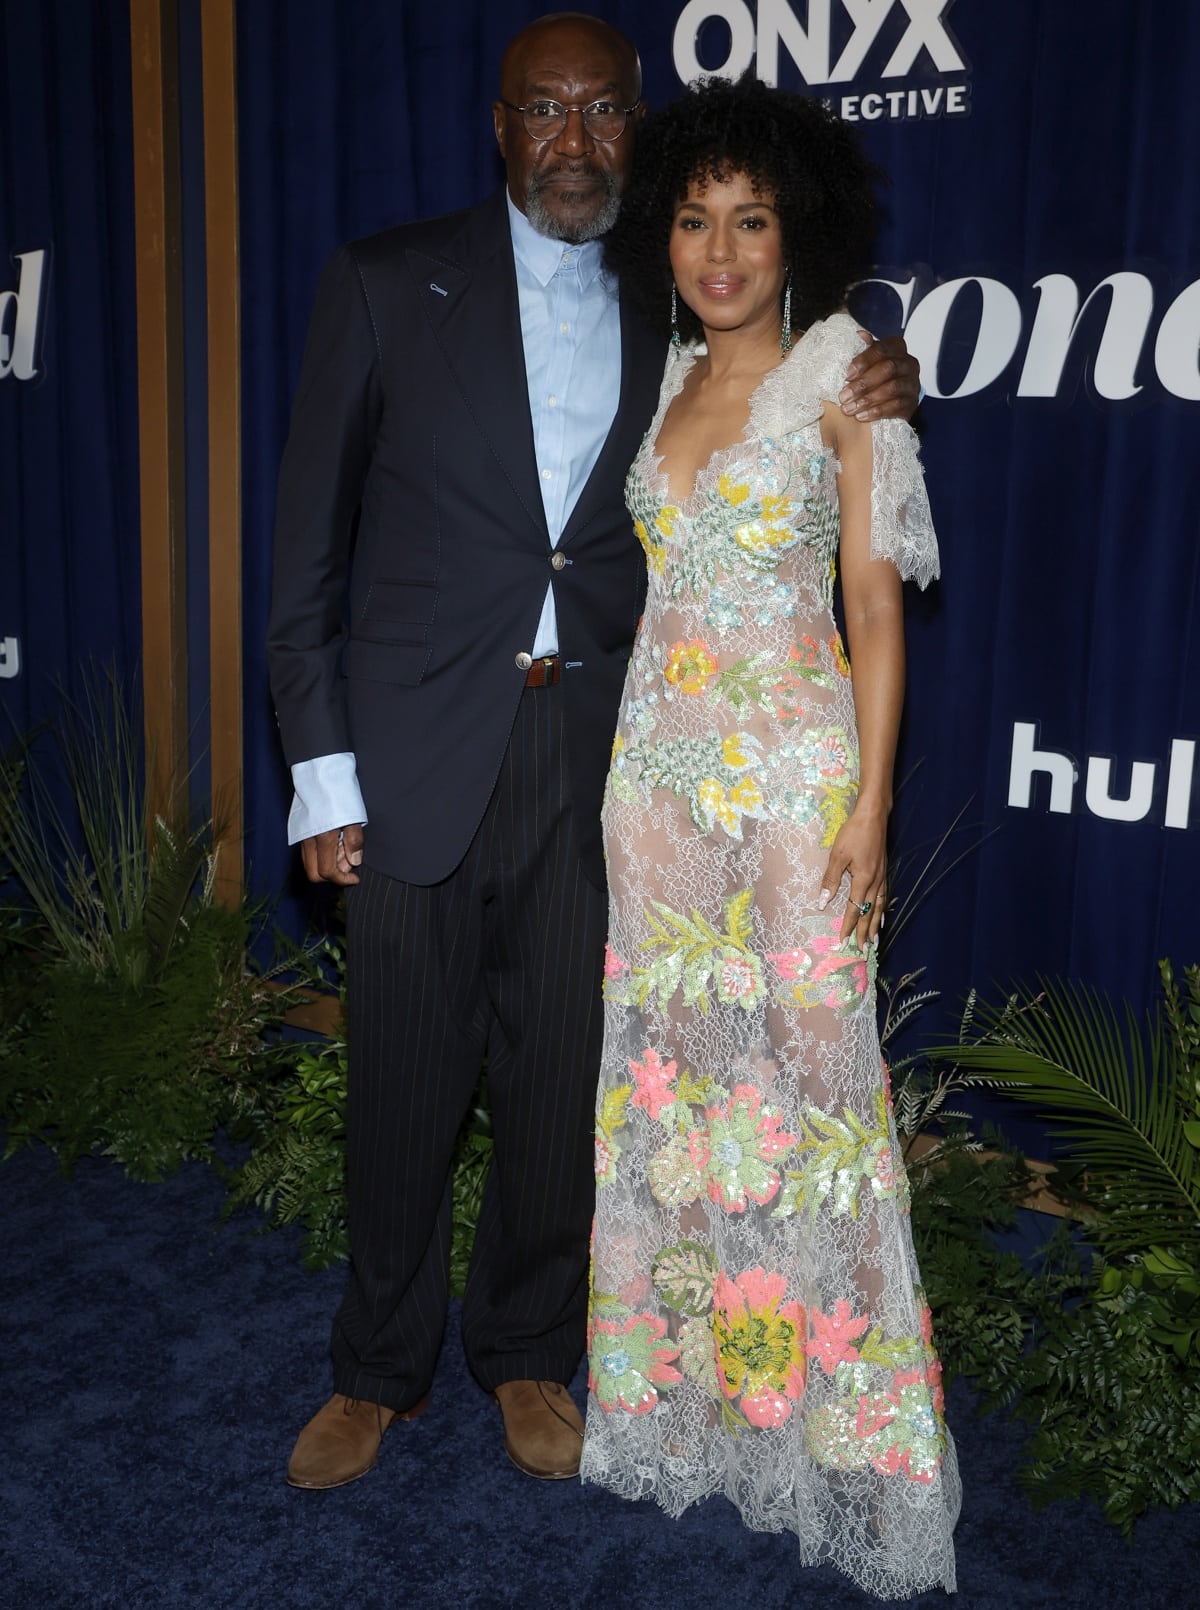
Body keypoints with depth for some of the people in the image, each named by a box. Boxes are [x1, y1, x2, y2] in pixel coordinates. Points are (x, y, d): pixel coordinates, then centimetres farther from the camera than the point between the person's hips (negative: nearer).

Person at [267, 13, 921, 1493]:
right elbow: (311, 543, 0)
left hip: (594, 759, 2)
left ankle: (526, 1352, 34)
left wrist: (865, 407, -5)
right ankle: (380, 1369, 31)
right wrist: (322, 775, -5)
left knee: (562, 1081, 11)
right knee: (405, 1083, 8)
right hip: (419, 751, -2)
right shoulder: (388, 285, 1)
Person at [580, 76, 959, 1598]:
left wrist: (869, 807, -12)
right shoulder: (665, 388, 13)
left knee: (800, 1067, -3)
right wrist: (630, 761, 12)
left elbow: (875, 612, -5)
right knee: (666, 1062, 9)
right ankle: (686, 1378, 25)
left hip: (790, 769, -5)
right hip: (661, 764, 5)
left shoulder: (841, 385, -2)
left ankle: (821, 1409, 14)